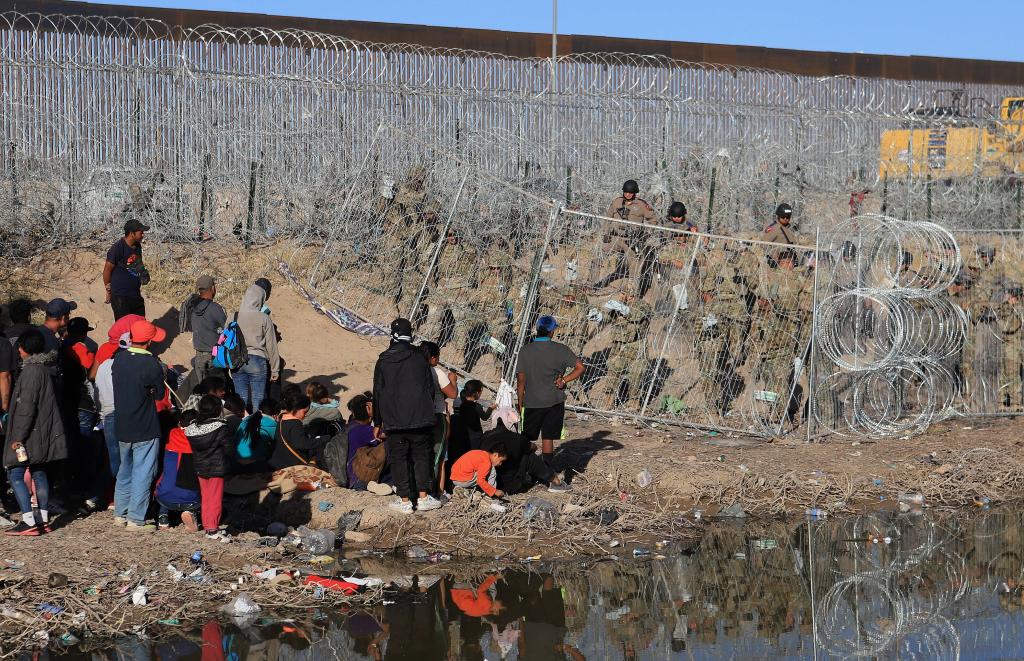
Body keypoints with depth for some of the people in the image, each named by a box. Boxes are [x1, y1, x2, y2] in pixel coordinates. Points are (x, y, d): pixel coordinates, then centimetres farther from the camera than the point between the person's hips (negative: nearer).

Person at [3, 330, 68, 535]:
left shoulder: (31, 370, -16)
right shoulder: (44, 368, 12)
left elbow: (27, 406, -20)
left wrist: (19, 437, -19)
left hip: (30, 433, -10)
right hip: (43, 433, 10)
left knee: (15, 474, -7)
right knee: (39, 473, 13)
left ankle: (29, 522, -12)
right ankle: (43, 520, 16)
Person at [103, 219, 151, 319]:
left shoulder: (138, 246, 5)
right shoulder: (117, 249, -18)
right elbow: (107, 270, -12)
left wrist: (143, 272, 6)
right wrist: (108, 291, -5)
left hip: (136, 295, 8)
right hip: (120, 297, -8)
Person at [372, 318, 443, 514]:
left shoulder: (383, 361, -1)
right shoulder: (420, 357, -1)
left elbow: (377, 393, 4)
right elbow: (430, 387, 4)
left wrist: (378, 422, 11)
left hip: (394, 420, -1)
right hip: (420, 418, 1)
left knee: (398, 458, 6)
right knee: (421, 455, 11)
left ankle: (405, 501, 3)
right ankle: (423, 497, 8)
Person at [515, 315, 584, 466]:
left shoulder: (525, 351, -5)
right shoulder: (560, 349, -6)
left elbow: (521, 380, -4)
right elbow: (580, 367, -9)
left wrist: (520, 403, 4)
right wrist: (564, 380, -4)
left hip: (532, 403, 0)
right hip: (554, 402, 0)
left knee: (525, 440, 11)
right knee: (548, 439, 6)